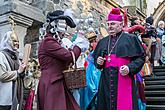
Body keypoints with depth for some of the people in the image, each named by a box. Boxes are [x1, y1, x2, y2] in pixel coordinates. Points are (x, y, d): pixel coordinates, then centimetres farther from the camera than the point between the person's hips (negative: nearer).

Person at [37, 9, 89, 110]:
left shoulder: (54, 41, 17)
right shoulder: (48, 41, -13)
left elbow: (65, 61, 18)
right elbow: (69, 56, -19)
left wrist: (73, 48, 9)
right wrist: (78, 46, -2)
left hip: (58, 84, 9)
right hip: (51, 85, -9)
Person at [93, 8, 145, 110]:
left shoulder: (131, 39, 3)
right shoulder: (103, 42, 18)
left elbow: (141, 57, -1)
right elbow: (96, 59, 23)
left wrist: (130, 68, -15)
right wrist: (98, 62, 0)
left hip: (124, 80, -4)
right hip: (106, 81, 4)